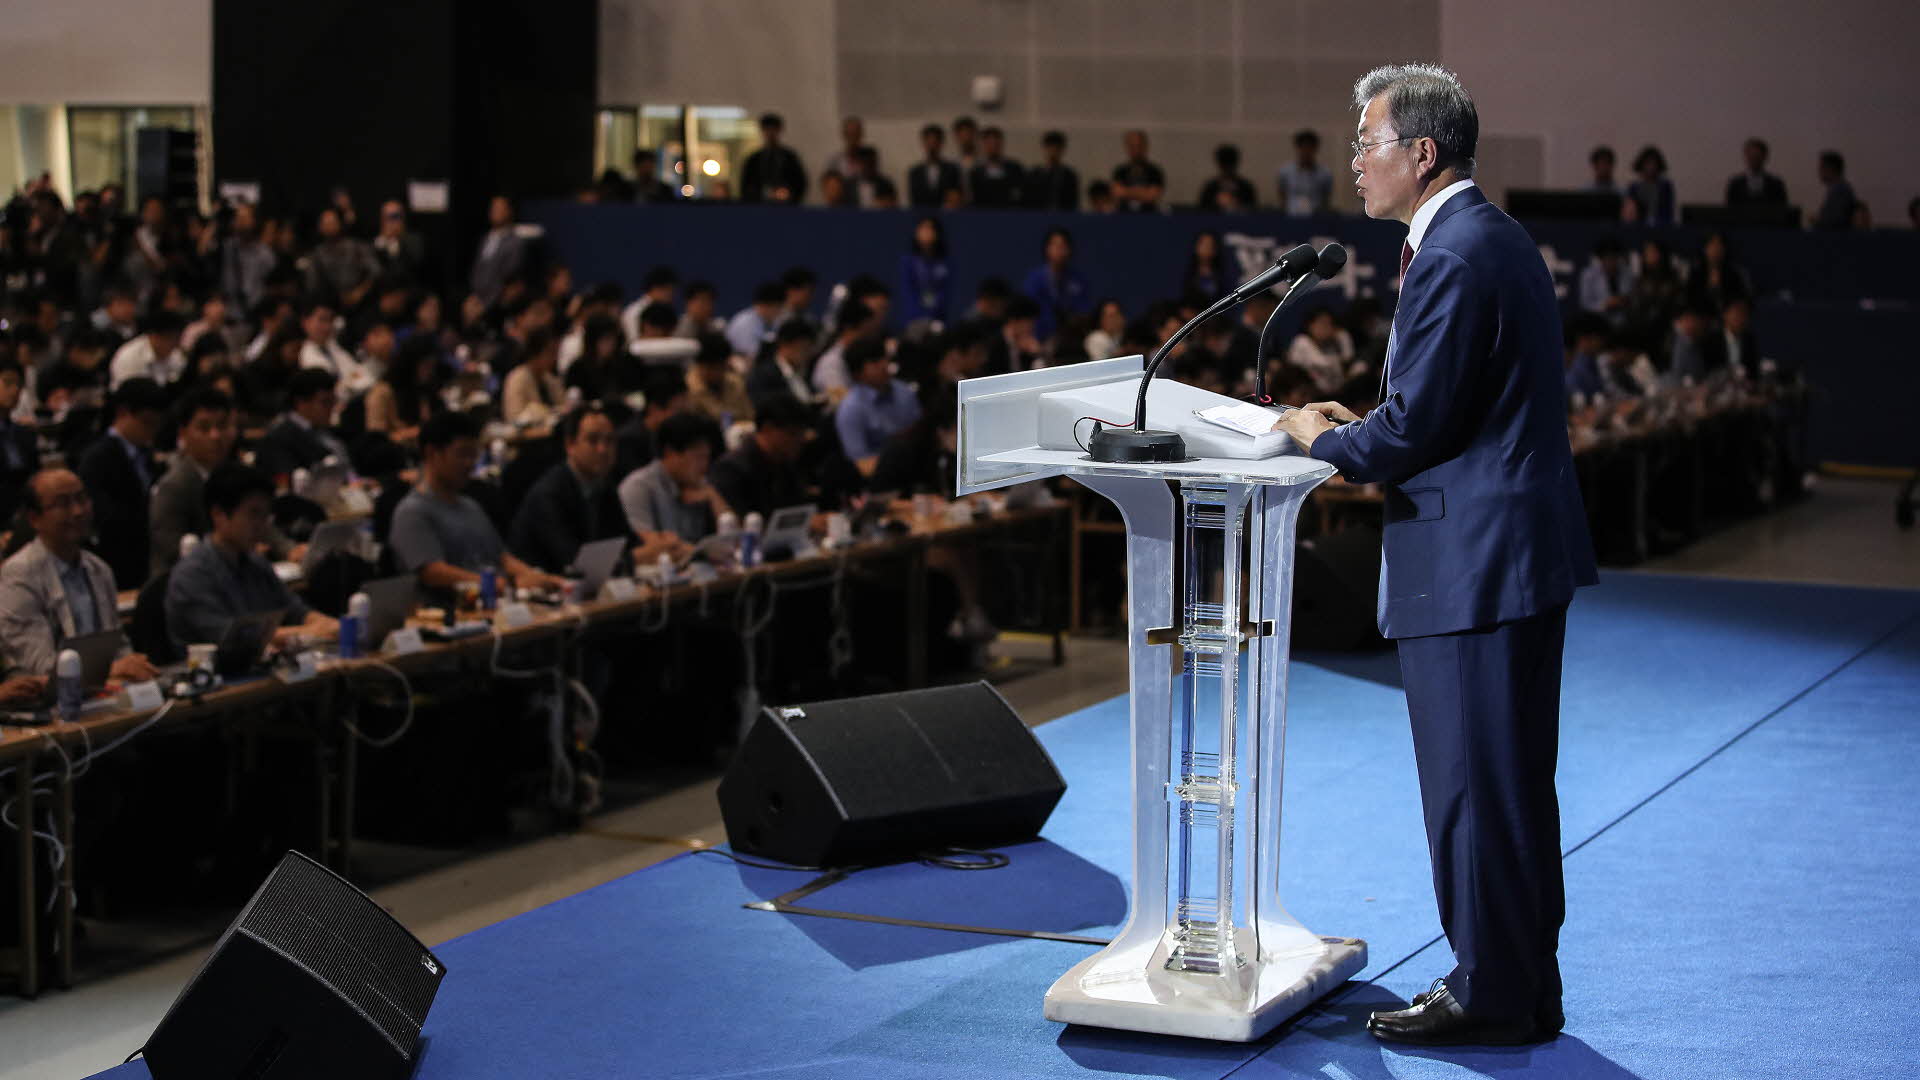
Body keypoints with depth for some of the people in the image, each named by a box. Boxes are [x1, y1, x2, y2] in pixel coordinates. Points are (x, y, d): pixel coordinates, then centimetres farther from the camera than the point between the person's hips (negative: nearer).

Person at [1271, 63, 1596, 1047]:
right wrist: (1358, 429, 11)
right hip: (1520, 552, 11)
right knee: (1512, 785, 16)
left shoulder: (1452, 256, -18)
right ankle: (1527, 987, 25)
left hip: (1474, 563, -11)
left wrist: (1325, 440, -2)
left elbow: (1415, 424, -20)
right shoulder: (1492, 237, 15)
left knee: (1472, 789, -2)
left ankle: (1490, 995, 7)